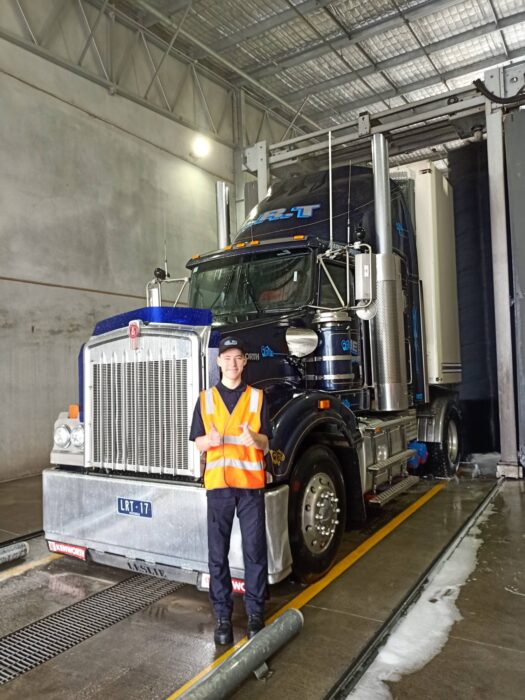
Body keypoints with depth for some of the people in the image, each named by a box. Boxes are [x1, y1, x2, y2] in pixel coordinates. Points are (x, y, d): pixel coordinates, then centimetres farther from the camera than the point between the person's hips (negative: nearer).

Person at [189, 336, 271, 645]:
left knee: (255, 550, 6)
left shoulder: (258, 397, 4)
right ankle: (223, 615, 21)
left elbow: (266, 442, 3)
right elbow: (198, 443, 6)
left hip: (251, 484, -1)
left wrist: (253, 438, -20)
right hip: (218, 484, 1)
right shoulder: (206, 399, 6)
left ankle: (256, 612, 21)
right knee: (218, 553, 7)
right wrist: (210, 439, -17)